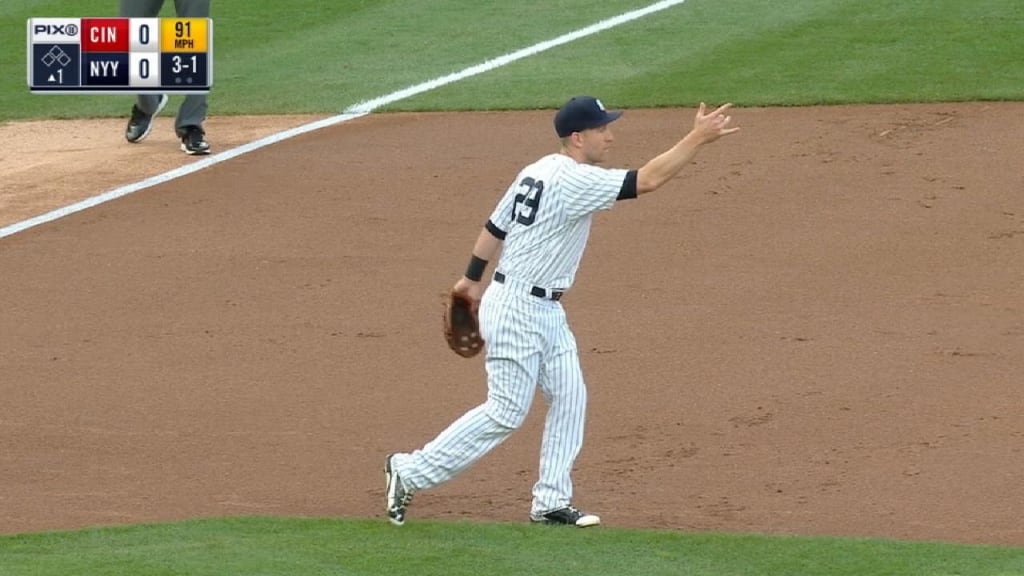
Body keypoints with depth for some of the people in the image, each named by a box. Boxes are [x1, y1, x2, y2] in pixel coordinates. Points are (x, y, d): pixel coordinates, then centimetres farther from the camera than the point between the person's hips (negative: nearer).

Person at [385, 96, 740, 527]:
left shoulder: (539, 172, 9)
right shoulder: (575, 181, -21)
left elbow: (495, 226, 16)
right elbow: (648, 180, -27)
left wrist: (472, 278, 26)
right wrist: (698, 138, -23)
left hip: (546, 311, 10)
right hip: (516, 309, -10)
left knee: (569, 397, 8)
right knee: (506, 412, -6)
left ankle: (550, 503, 11)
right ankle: (410, 472, 2)